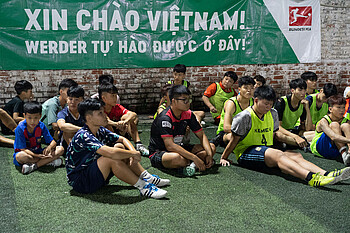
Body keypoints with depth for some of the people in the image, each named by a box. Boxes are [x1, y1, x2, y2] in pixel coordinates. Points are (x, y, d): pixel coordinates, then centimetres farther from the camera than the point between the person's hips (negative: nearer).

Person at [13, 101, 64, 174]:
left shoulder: (41, 126, -6)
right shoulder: (20, 128, -18)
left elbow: (53, 142, -5)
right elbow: (23, 149, -20)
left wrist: (50, 147, -30)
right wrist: (37, 156, -32)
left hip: (38, 153, 5)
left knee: (60, 149, -15)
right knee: (20, 156, -41)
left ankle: (34, 166, -27)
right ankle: (49, 161, -26)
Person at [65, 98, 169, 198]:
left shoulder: (100, 131, 2)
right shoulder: (83, 136, -25)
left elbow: (123, 139, 11)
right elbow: (111, 153, -38)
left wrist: (133, 151, -10)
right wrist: (134, 154, -24)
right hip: (79, 181, -9)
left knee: (120, 147, 0)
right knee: (112, 158, -30)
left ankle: (147, 178, -3)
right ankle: (143, 187, -21)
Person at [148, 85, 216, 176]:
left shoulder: (188, 114, -3)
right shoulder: (165, 118, -25)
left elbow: (202, 136, 3)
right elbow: (170, 146, -34)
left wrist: (209, 155, -16)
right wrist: (195, 158, -36)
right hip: (158, 154, -8)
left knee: (211, 148, -4)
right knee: (178, 158, -41)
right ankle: (194, 163, -10)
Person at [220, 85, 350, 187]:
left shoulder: (273, 114, 10)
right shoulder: (244, 117, -10)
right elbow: (234, 140, -4)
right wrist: (223, 158, 1)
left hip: (266, 151, 7)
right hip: (245, 153, -7)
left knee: (295, 156, -21)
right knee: (277, 155, -36)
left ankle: (326, 175, -44)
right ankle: (311, 178, -60)